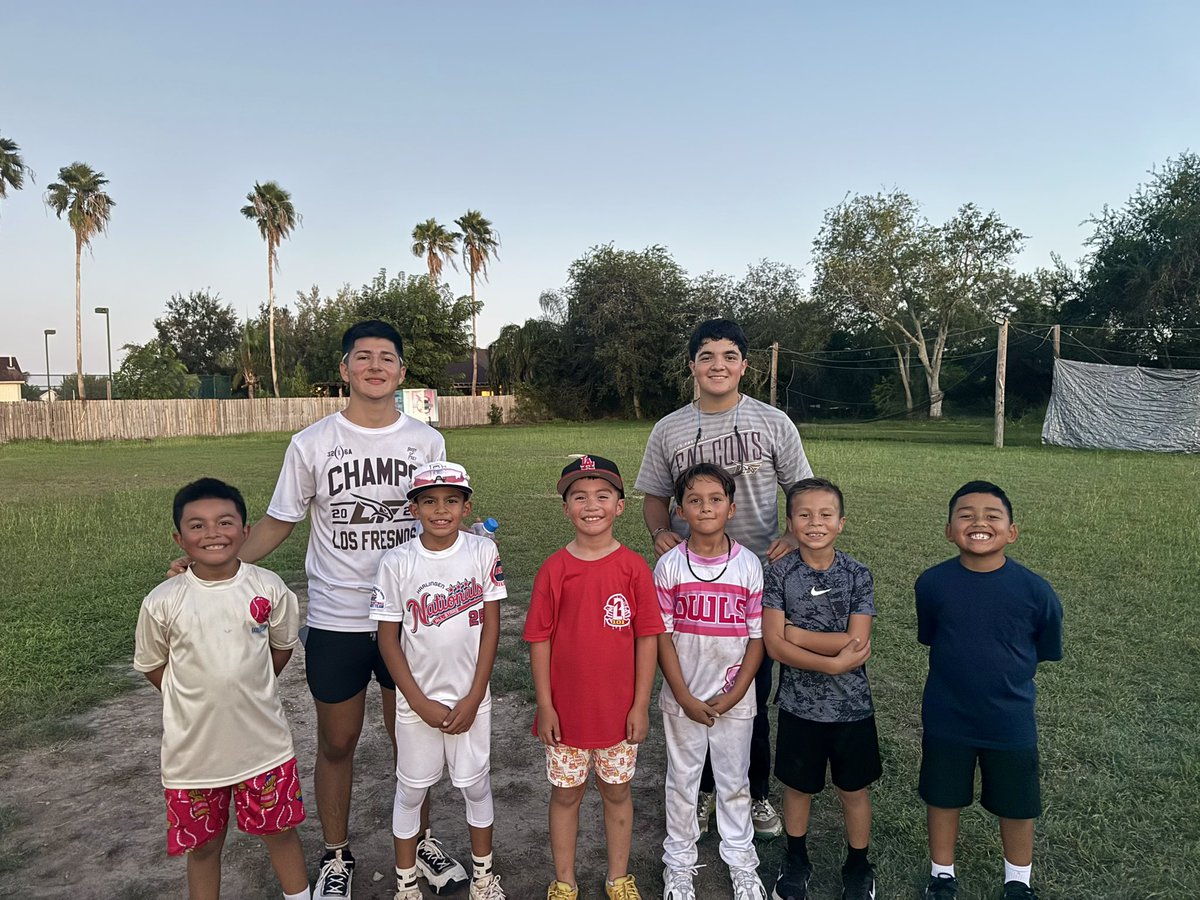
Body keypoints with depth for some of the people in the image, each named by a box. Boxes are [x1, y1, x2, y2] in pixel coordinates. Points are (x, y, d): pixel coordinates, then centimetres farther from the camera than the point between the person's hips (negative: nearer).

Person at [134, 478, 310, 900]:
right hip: (193, 748, 0)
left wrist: (248, 689, 6)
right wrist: (198, 697, 0)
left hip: (263, 740, 1)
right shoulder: (162, 602, -12)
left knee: (280, 830, 17)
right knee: (202, 846, 17)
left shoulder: (268, 587, -10)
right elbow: (152, 665, 3)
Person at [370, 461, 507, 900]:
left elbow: (491, 626, -6)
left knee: (477, 784, 15)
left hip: (470, 697, 1)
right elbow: (388, 638, -7)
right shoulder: (397, 562, -12)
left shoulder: (483, 552, -10)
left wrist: (473, 697, -8)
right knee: (411, 789, 14)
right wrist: (420, 703, -9)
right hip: (417, 700, -1)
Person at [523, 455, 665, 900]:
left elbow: (647, 638, -5)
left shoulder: (634, 567, -8)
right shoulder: (554, 569, -9)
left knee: (617, 791, 17)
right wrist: (545, 705, -5)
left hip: (619, 709, 0)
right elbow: (539, 640, -5)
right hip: (566, 709, 0)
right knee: (566, 794, 15)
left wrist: (641, 704, -4)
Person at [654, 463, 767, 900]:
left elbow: (758, 635, -5)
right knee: (682, 781, 15)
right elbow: (662, 636, -8)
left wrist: (735, 693, -10)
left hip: (734, 699, 1)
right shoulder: (670, 565, -10)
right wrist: (685, 698, -12)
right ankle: (679, 860, 35)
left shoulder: (749, 565, -8)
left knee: (734, 781, 17)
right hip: (683, 698, 0)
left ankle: (741, 859, 37)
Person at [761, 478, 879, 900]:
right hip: (799, 704, 0)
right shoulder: (780, 574, -10)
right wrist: (832, 663, -22)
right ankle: (796, 861, 40)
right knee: (797, 786, 17)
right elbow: (774, 645, -15)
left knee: (854, 789, 16)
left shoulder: (858, 575, -9)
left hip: (851, 705, 0)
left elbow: (858, 642, -17)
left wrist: (795, 633, -17)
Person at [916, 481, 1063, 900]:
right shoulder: (932, 583, -15)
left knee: (1016, 805, 20)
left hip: (1010, 721, 0)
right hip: (945, 719, 0)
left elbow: (1044, 651, -1)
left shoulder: (1035, 591, -18)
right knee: (942, 798, 18)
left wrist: (1003, 679, 4)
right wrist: (962, 676, 2)